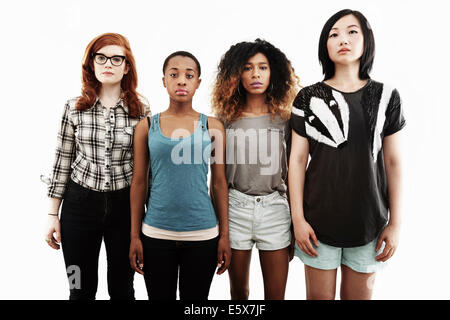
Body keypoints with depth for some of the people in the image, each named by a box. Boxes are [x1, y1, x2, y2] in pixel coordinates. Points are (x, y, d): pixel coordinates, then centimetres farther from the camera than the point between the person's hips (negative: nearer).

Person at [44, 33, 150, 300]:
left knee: (122, 288, 14)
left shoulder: (141, 110, -3)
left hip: (125, 204, -1)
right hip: (80, 203, 1)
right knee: (81, 289, 14)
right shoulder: (75, 107, 0)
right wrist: (53, 215, 5)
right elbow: (62, 161, 4)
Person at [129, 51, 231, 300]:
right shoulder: (146, 127, 2)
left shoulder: (213, 127, 1)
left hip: (202, 235, 0)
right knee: (160, 296, 15)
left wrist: (224, 235, 2)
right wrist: (134, 236, 4)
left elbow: (219, 183, 3)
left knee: (196, 297, 14)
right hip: (156, 234, 1)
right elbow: (139, 182, 4)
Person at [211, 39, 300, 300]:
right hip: (235, 208, 0)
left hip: (274, 209, 0)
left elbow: (291, 174, 5)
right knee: (239, 291, 15)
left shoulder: (284, 119, 2)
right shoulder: (226, 118, 1)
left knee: (276, 295, 8)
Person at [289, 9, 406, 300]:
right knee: (319, 295, 10)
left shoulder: (386, 97, 3)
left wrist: (395, 223, 1)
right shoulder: (309, 98, -1)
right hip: (319, 219, -1)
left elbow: (393, 162, 3)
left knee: (360, 294, 14)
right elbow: (298, 159, -2)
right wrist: (297, 218, -6)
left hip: (368, 221, 1)